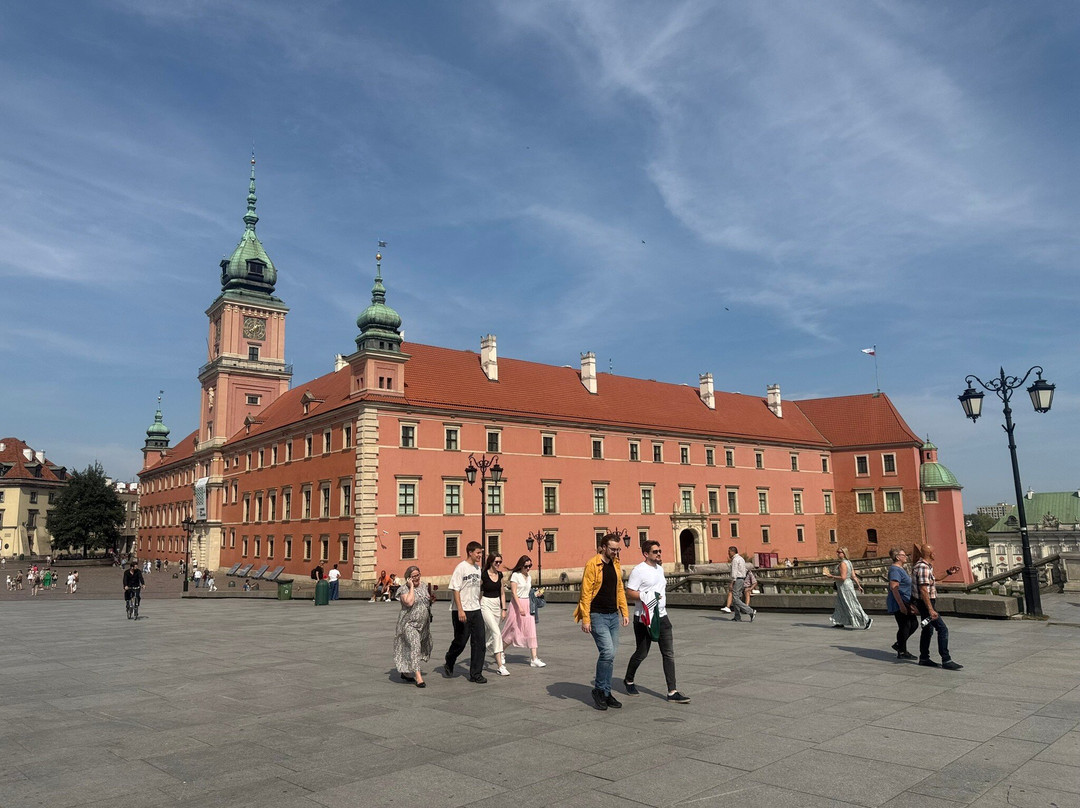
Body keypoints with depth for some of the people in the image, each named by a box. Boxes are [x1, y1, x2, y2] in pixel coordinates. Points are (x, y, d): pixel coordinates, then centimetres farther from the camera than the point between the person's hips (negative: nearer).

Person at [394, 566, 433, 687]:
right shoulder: (404, 589, -9)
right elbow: (409, 602, -26)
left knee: (419, 649, 14)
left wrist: (431, 599, 1)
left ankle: (405, 673, 31)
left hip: (423, 625, 7)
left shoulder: (423, 587, 11)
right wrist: (411, 586, -19)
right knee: (414, 646, -18)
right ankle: (418, 676, -19)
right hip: (409, 624, -7)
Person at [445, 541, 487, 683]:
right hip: (462, 611, -7)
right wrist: (460, 610, -21)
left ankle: (476, 674, 8)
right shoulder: (461, 568, -12)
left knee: (479, 641, 1)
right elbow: (456, 590, -15)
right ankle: (449, 664, 31)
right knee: (460, 641, 3)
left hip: (476, 610, 7)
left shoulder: (478, 568, 11)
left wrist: (478, 605, 17)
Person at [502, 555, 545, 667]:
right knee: (512, 631, 5)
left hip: (528, 605, 6)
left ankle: (534, 659, -4)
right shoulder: (515, 575, -9)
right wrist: (520, 607, -21)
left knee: (531, 631, -3)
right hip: (517, 603, -6)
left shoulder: (529, 576, 12)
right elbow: (514, 593, -14)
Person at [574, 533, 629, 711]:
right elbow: (586, 593, -13)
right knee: (608, 652, -15)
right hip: (597, 616, -7)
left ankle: (606, 693, 21)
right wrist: (585, 618, -16)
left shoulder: (616, 565, 11)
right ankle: (598, 689, 3)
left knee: (610, 656, 10)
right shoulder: (593, 565, -12)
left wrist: (625, 612, 12)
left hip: (613, 616, 7)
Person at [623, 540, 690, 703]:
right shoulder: (638, 570, -13)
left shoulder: (660, 568, 13)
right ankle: (629, 680, 32)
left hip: (661, 616, 7)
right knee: (642, 653, 6)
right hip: (644, 618, -7)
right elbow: (628, 593, -16)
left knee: (669, 653, 0)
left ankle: (672, 692, 3)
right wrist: (645, 596, -25)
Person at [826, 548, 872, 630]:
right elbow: (853, 576, 11)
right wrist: (859, 585, 14)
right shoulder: (848, 562, 10)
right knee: (841, 606, 15)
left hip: (845, 587, -10)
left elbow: (843, 577, -27)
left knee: (852, 606, -3)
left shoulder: (843, 564, -20)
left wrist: (831, 576, -20)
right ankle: (841, 623, 20)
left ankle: (867, 620, 2)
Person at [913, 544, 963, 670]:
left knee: (928, 630, 15)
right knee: (942, 629, -10)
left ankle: (924, 658, 21)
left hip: (927, 603, 11)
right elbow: (923, 590, -26)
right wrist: (931, 610, -28)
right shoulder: (923, 567, -22)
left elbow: (934, 579, 30)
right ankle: (946, 660, -8)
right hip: (925, 603, -11)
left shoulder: (927, 566, 13)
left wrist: (948, 572, 26)